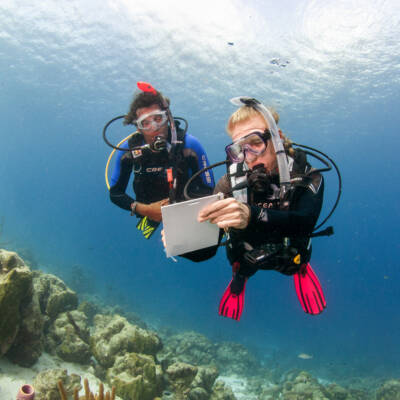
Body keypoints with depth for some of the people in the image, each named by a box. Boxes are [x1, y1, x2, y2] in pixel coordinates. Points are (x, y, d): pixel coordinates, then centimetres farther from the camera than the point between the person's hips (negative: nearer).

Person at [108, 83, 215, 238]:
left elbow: (208, 190, -13)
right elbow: (115, 193, -5)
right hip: (149, 213, 1)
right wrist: (144, 210, -20)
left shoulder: (189, 144, -20)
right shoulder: (129, 150, -15)